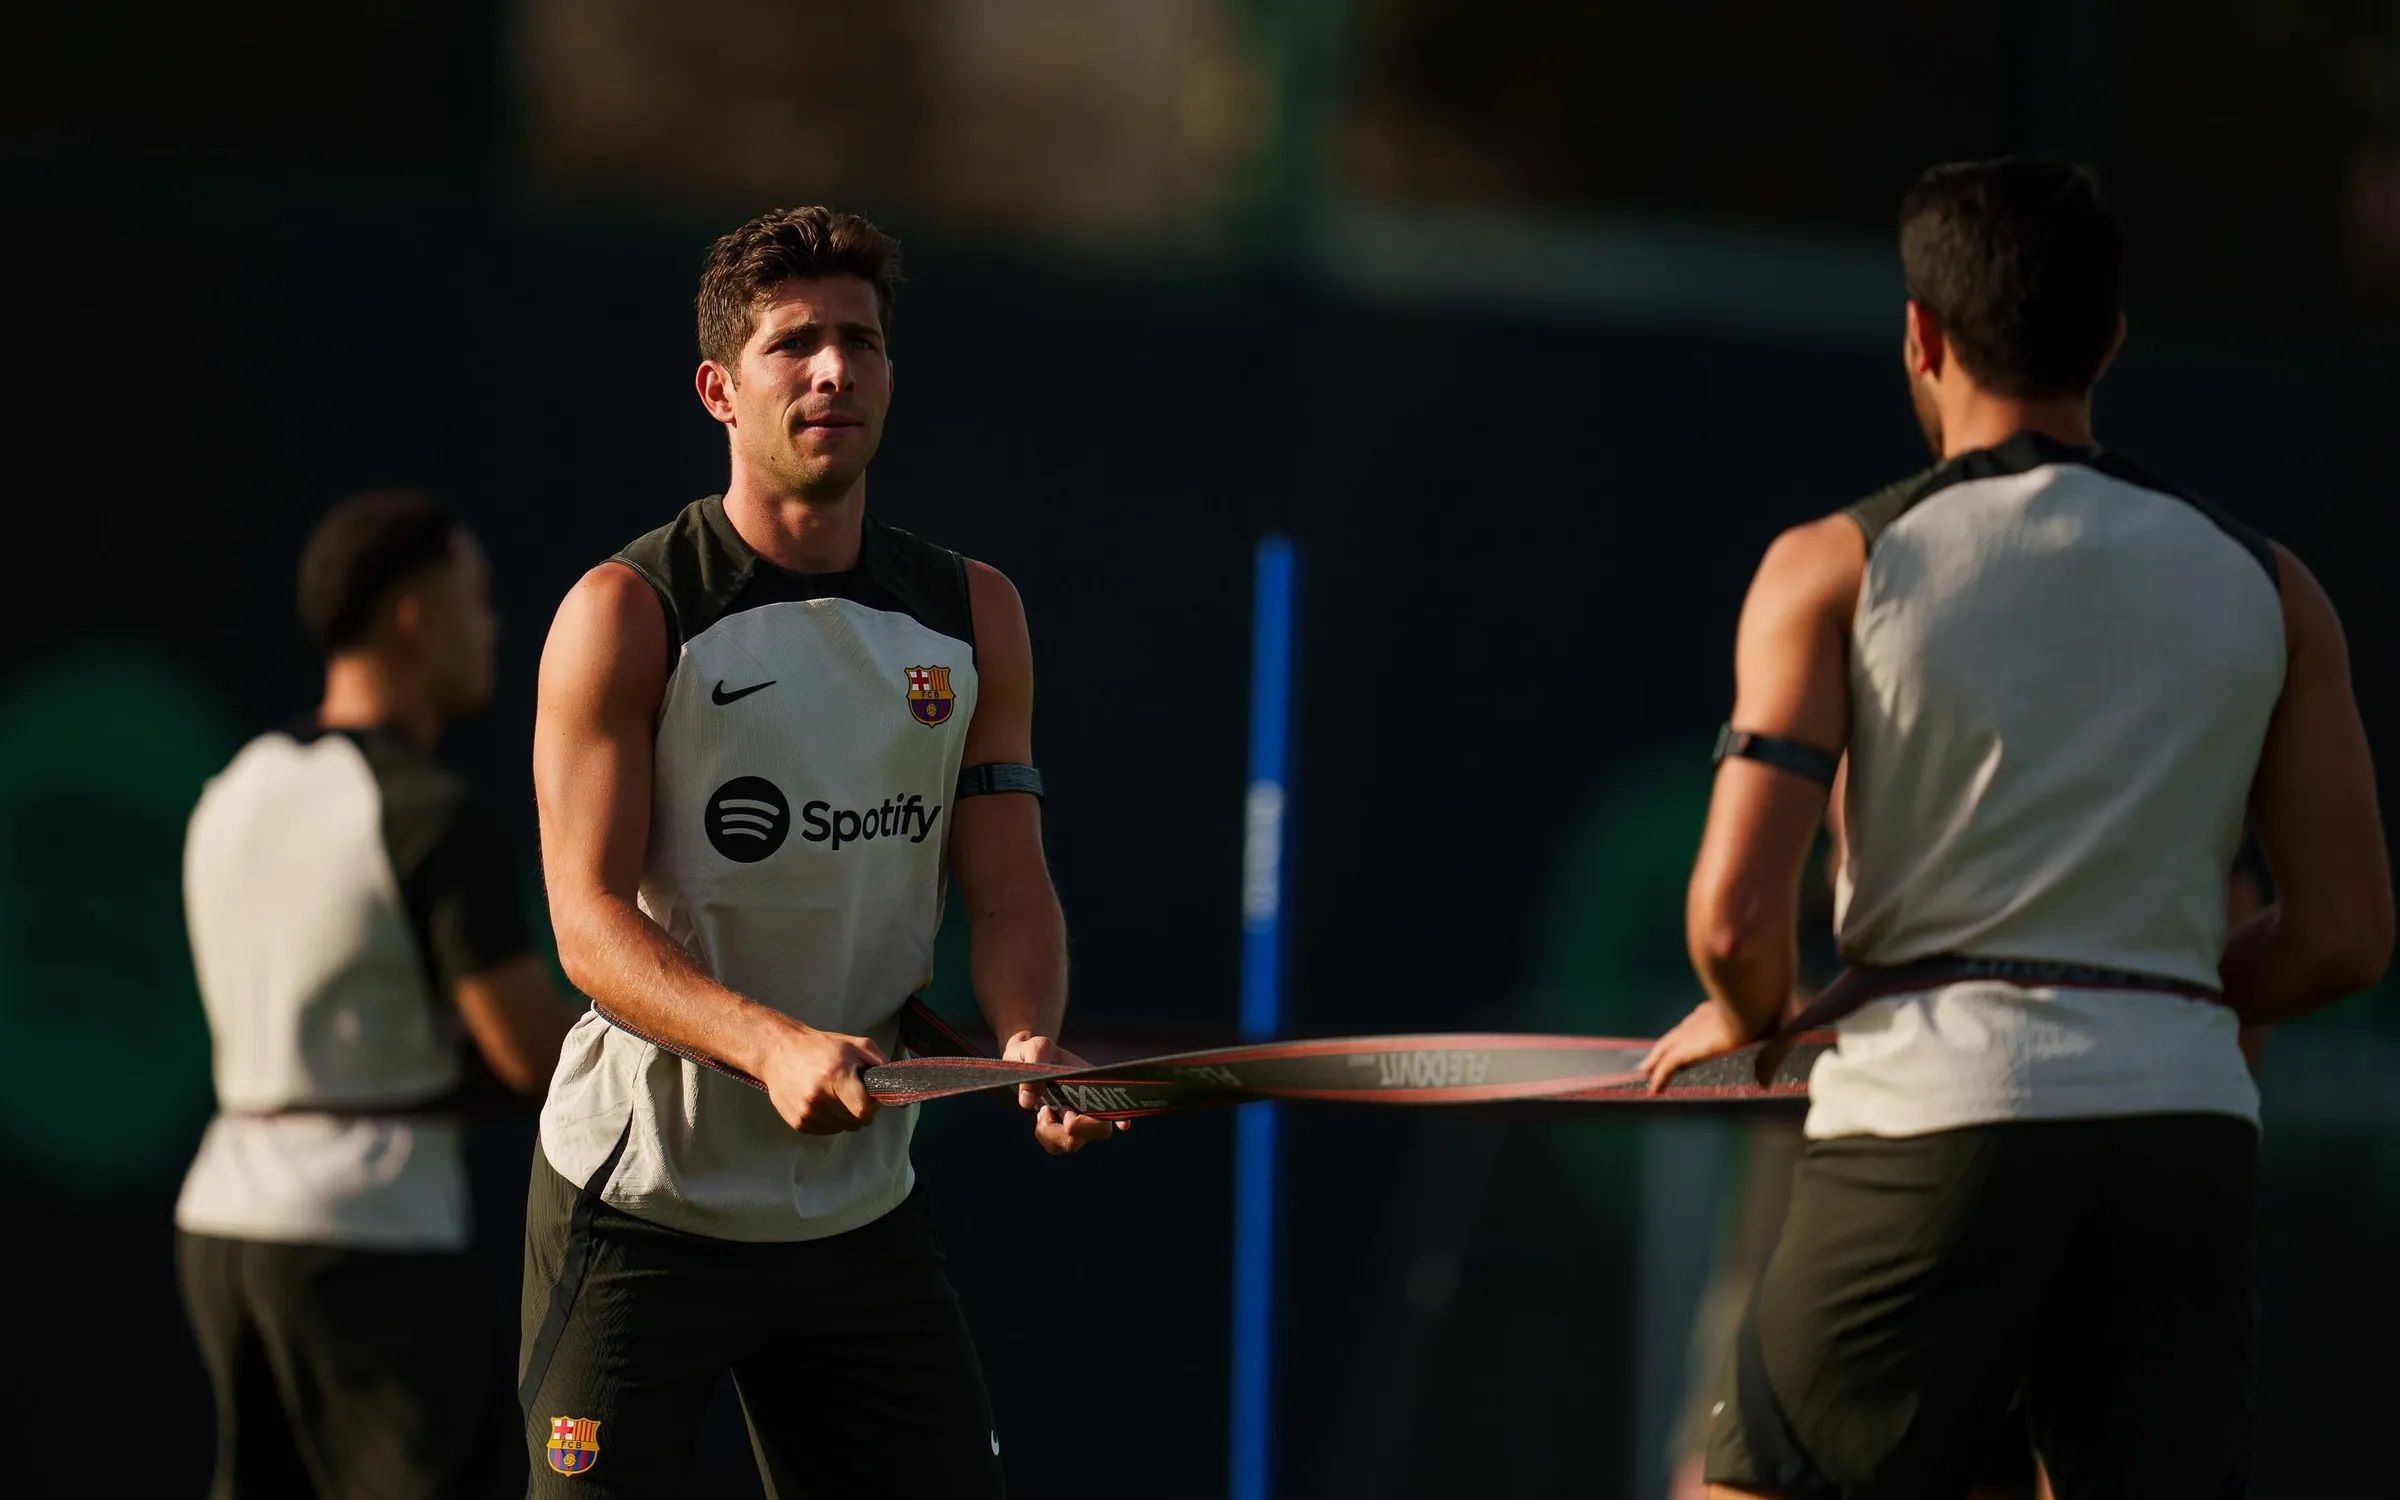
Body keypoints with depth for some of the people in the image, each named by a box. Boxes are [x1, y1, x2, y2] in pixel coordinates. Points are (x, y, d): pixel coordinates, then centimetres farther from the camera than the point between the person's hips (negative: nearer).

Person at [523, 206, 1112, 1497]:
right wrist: (774, 1046, -33)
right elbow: (592, 920, -16)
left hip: (861, 1213, 5)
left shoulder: (971, 617, 7)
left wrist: (1029, 1043, -17)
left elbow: (1008, 890, 5)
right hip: (640, 1210, -4)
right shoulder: (625, 616, -9)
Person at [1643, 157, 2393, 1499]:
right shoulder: (2263, 586, 11)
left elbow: (1737, 912, -6)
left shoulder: (1836, 567, 2)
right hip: (2187, 1128, 3)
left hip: (1931, 1124, -3)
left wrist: (1748, 1020, 16)